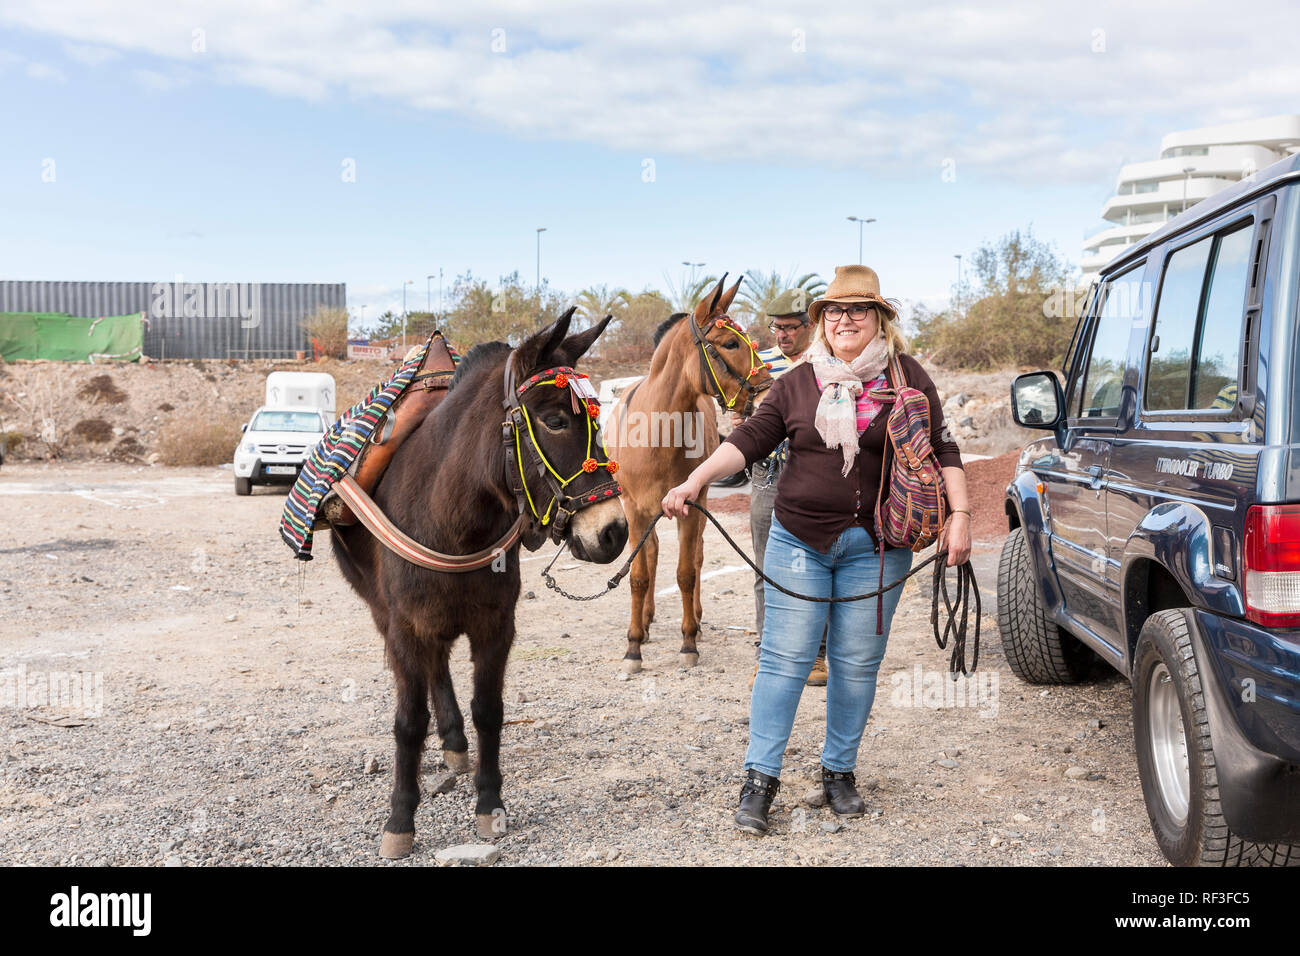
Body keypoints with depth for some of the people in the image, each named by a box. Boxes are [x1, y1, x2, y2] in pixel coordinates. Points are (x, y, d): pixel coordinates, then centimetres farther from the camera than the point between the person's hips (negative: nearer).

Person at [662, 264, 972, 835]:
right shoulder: (798, 382, 6)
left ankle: (840, 772, 23)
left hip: (875, 546, 0)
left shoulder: (907, 377, 3)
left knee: (857, 663, 6)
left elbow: (941, 449, 3)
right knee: (784, 658, -1)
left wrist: (960, 514, -7)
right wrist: (694, 482, -11)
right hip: (799, 538, 0)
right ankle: (760, 777, 7)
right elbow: (750, 439, 0)